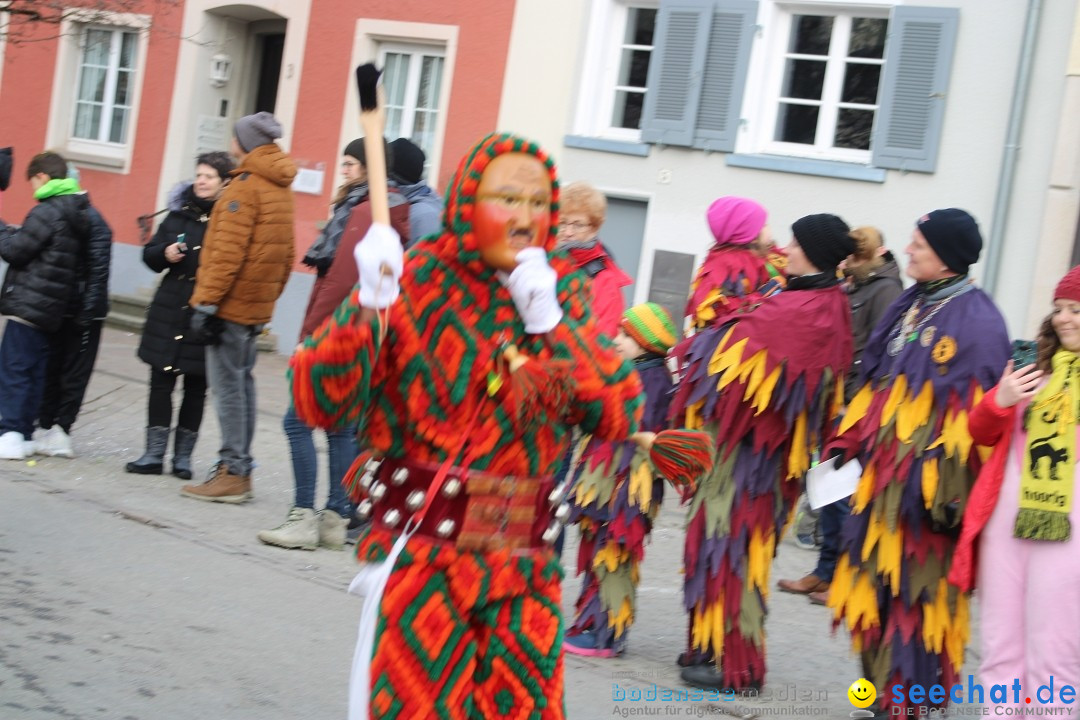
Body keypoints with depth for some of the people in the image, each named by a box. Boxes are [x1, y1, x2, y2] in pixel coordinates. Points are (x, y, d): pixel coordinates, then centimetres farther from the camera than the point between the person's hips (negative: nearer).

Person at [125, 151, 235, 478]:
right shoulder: (180, 213, 9)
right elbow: (150, 254, 15)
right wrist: (165, 254, -4)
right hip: (169, 312, 4)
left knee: (196, 388, 7)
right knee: (161, 382, 4)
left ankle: (183, 456, 16)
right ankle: (154, 453, 11)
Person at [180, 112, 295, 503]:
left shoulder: (245, 185, -13)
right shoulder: (280, 188, 15)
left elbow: (228, 252, -19)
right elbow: (286, 254, 17)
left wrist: (207, 302, -19)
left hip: (231, 304, -9)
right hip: (256, 307, 9)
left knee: (228, 384, -6)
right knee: (241, 382, 14)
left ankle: (233, 473, -6)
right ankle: (240, 469, 17)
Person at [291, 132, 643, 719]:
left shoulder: (563, 293, 8)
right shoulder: (415, 281, -5)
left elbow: (619, 418, -2)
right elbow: (318, 404, -12)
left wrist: (551, 322, -10)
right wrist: (369, 305, -25)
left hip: (525, 567, 4)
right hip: (419, 557, -4)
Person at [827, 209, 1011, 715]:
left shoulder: (974, 321, -12)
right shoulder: (912, 307, 15)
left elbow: (971, 410, -17)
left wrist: (945, 486, -21)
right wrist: (852, 441, 17)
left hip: (925, 478, -9)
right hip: (884, 470, 9)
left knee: (913, 591, -5)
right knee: (878, 586, 12)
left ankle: (907, 702, 3)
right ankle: (887, 694, 22)